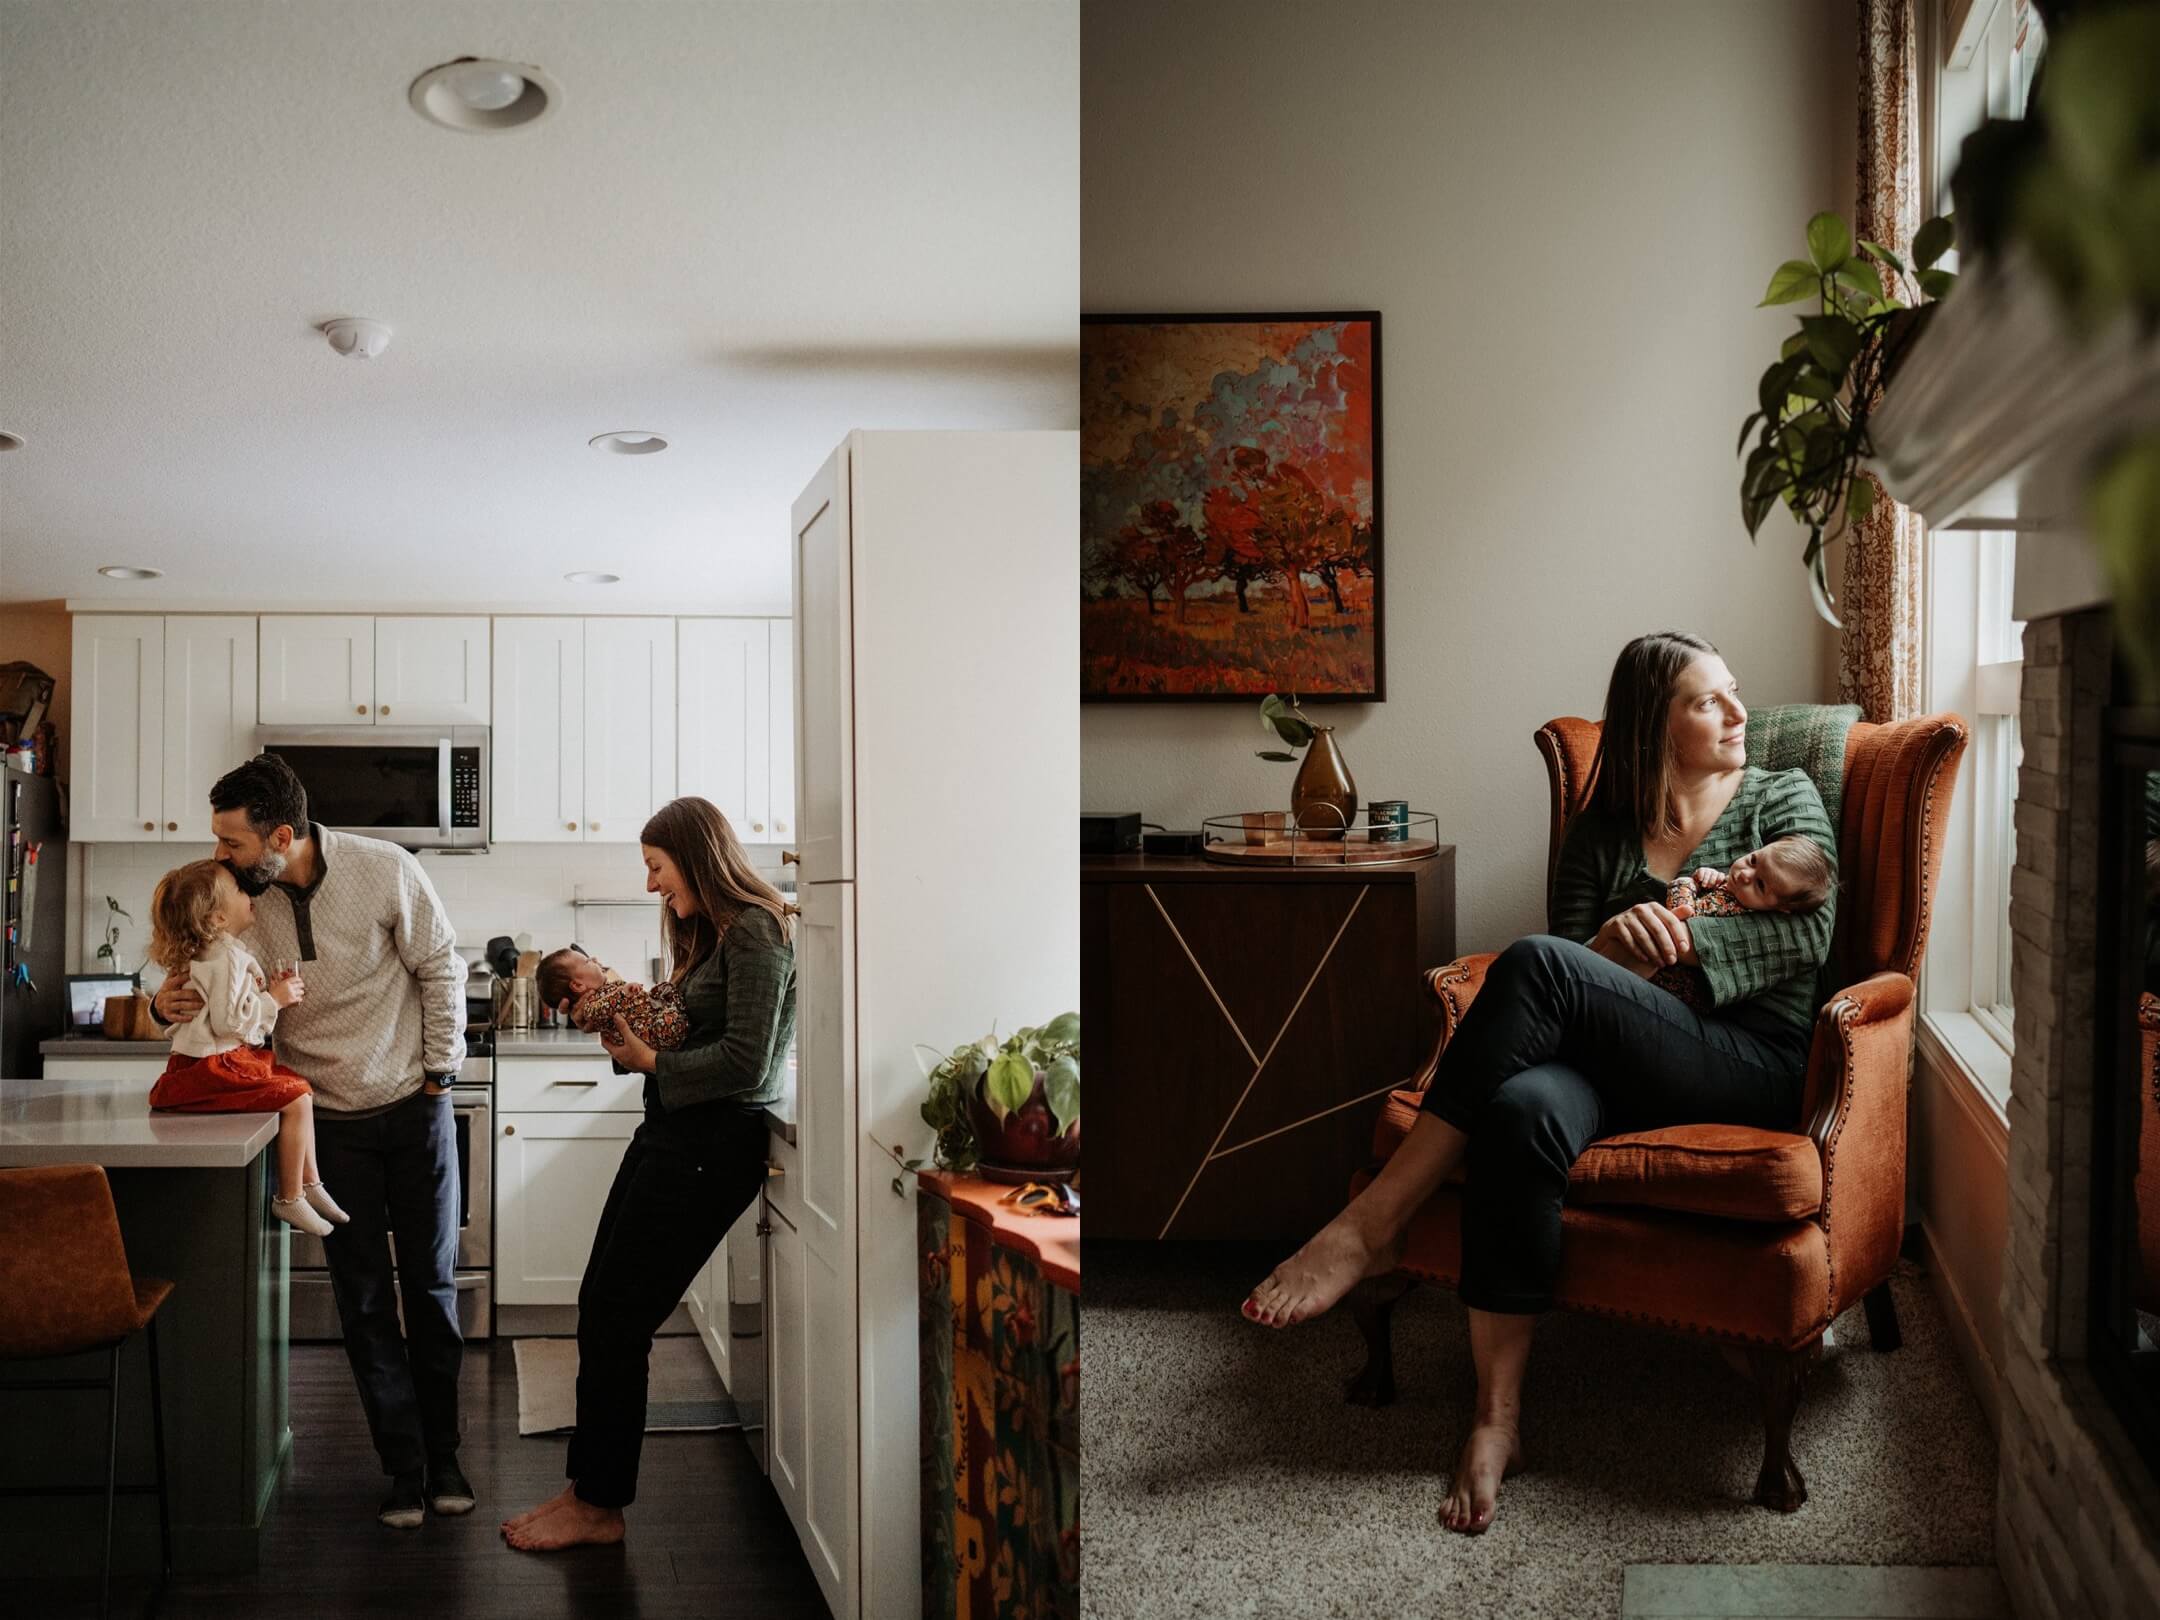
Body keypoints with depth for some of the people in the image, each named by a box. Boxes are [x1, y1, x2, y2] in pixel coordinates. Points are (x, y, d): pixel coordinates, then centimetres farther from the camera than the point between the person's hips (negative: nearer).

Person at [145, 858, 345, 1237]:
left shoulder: (223, 952, 15)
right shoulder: (226, 958, -19)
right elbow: (229, 1021, -25)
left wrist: (274, 989, 11)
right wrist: (274, 999, -15)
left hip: (227, 1060, 11)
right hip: (217, 1067, -11)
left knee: (302, 1089, 16)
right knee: (296, 1100, -15)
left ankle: (311, 1183, 17)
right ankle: (289, 1198, -7)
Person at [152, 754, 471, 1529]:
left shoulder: (385, 871, -17)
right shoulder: (240, 897, -9)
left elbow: (440, 968, -6)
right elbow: (218, 991, 3)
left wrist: (440, 1069, -5)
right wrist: (171, 1001, -20)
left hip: (414, 1108, -2)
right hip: (330, 1122, 2)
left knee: (431, 1286, 7)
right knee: (363, 1300, 3)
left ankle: (442, 1456, 21)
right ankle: (405, 1470, 13)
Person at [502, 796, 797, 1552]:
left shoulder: (756, 931, -15)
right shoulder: (710, 930, 16)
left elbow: (745, 1063, -21)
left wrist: (652, 1062, -9)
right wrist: (632, 1029, 0)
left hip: (710, 1146, -9)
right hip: (669, 1134, 9)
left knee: (616, 1320, -2)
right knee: (599, 1307, 10)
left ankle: (599, 1509, 12)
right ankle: (587, 1487, 20)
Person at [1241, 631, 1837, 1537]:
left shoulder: (1783, 798, 15)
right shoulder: (1602, 832, 21)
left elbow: (1805, 934, 1)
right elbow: (1571, 943, 10)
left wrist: (1677, 943, -13)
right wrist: (1612, 952, -14)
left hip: (1756, 1059, -3)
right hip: (1618, 1064, 3)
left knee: (1536, 963, -31)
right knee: (1525, 1108, -37)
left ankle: (1373, 1224, -27)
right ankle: (1496, 1418, -30)